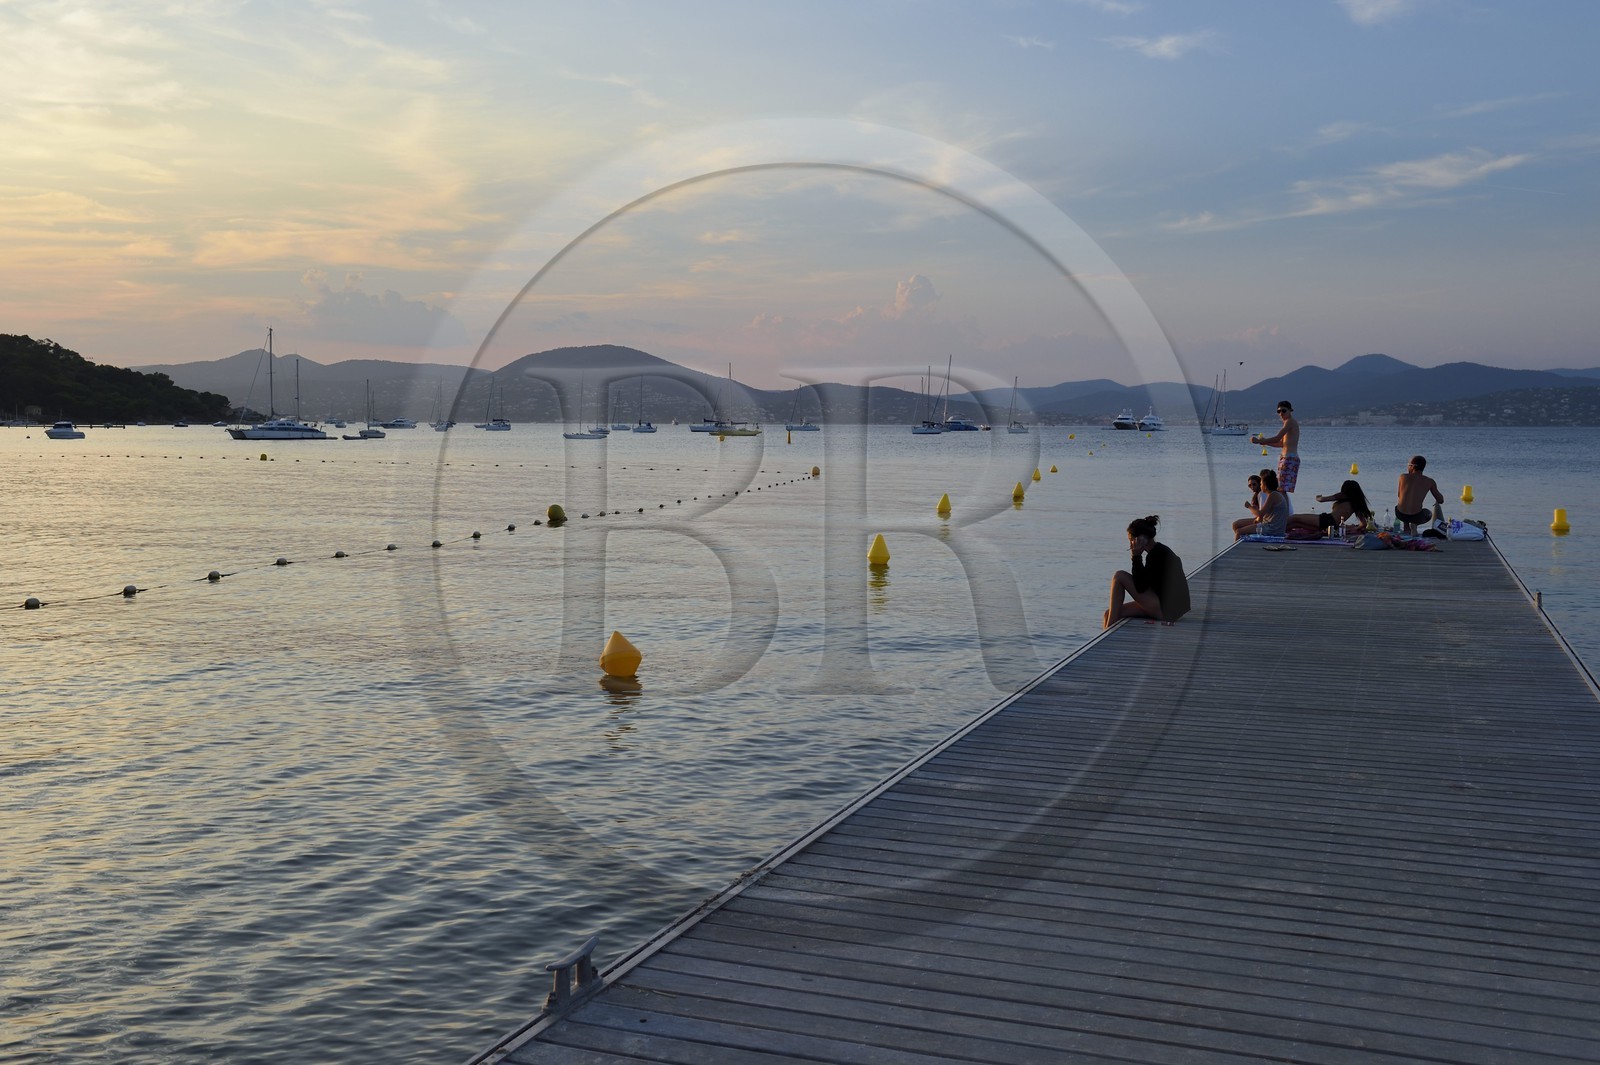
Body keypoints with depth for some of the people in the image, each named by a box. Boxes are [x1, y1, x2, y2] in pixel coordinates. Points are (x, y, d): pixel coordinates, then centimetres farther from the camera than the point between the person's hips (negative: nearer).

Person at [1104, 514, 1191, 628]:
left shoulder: (1157, 553, -15)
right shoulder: (1159, 550, 16)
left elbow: (1140, 588, -17)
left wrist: (1136, 556, -15)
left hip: (1164, 609, -10)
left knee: (1120, 576, -9)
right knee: (1110, 614, 4)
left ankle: (1109, 627, -7)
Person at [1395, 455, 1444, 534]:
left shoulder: (1403, 476, 1)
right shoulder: (1429, 481, 0)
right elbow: (1441, 501, 9)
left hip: (1400, 515, 2)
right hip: (1416, 517, -2)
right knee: (1428, 513, 34)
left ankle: (1406, 528, 19)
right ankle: (1414, 525, 3)